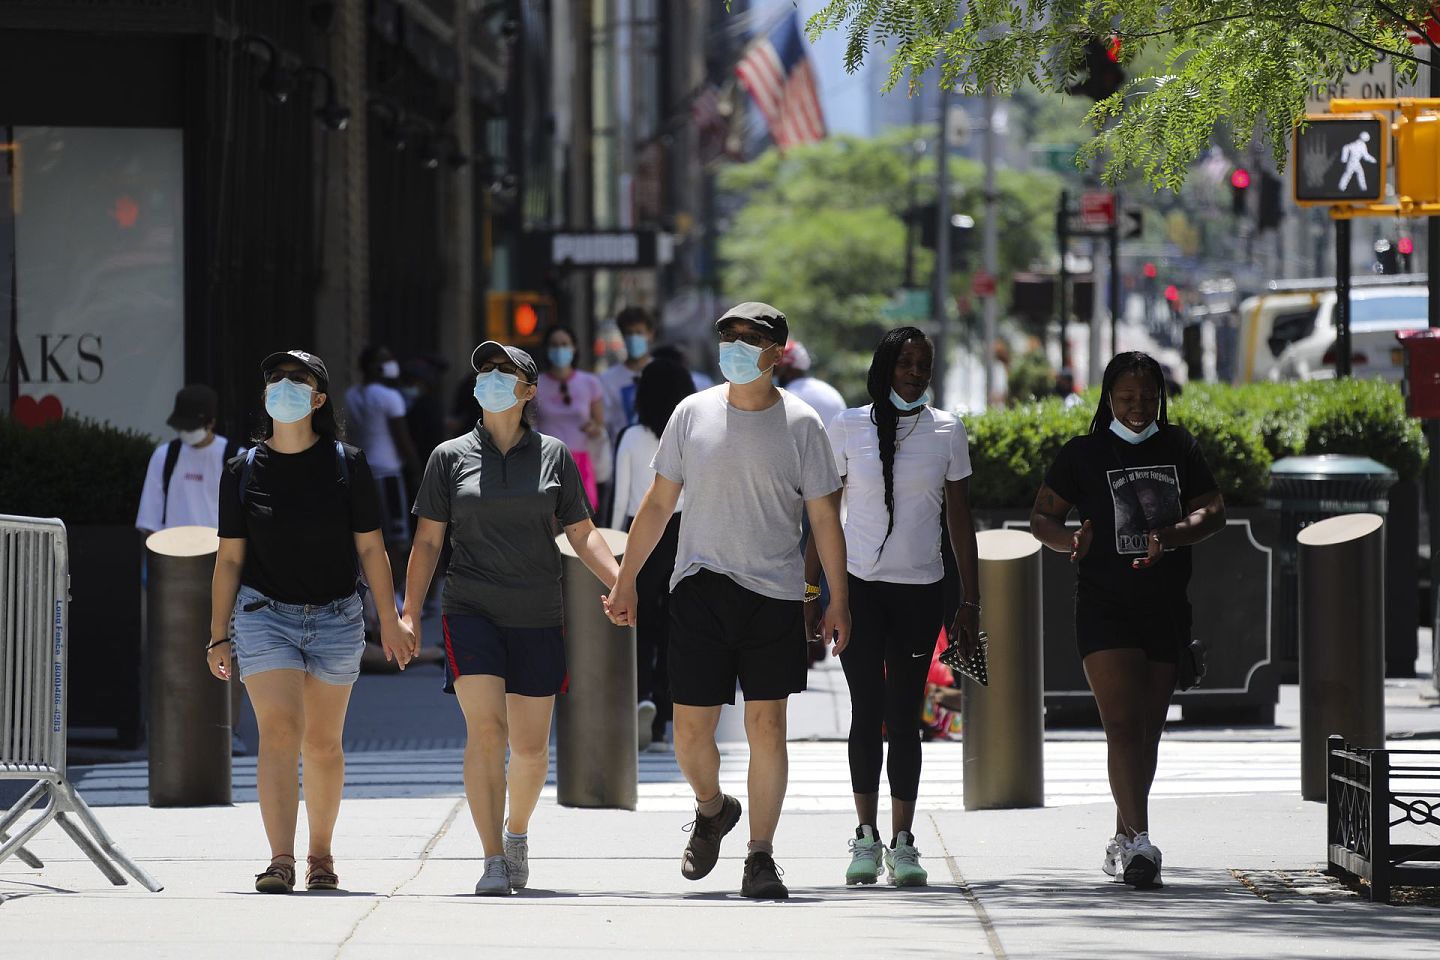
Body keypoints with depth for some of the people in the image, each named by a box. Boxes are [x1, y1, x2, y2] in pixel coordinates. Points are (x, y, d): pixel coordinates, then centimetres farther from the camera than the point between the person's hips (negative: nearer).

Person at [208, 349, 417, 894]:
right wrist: (219, 638, 3)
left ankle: (321, 853, 25)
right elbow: (229, 558, 5)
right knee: (279, 731, -15)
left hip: (335, 619, 1)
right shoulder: (244, 471, 1)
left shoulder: (346, 465, 0)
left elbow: (370, 548, 3)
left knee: (322, 743, 9)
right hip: (265, 617, -1)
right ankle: (280, 859, -23)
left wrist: (391, 622, -1)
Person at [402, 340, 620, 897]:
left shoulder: (553, 456, 7)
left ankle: (516, 830, 34)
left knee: (530, 745, 4)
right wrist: (410, 613, 1)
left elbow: (583, 534, 10)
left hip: (537, 619, 1)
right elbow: (427, 540, 8)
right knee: (485, 731, -17)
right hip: (471, 614, -1)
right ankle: (493, 862, -17)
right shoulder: (450, 457, 6)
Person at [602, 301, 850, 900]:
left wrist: (839, 599, 0)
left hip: (774, 592, -1)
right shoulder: (693, 414, 5)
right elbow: (659, 502, 11)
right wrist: (625, 581, 10)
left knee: (767, 725, -5)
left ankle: (760, 858, 4)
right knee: (691, 729, 0)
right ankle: (712, 809, 31)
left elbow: (824, 517, 4)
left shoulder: (800, 424, 1)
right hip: (699, 587, 1)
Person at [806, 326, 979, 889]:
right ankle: (867, 838, 5)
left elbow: (960, 521, 8)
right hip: (859, 586, -1)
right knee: (867, 713, -2)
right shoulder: (848, 428, 2)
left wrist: (970, 602, 5)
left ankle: (902, 842, 4)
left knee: (904, 717, 0)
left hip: (920, 589, 1)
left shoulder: (947, 431, 5)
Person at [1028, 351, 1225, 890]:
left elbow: (1212, 510, 4)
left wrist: (1174, 534, -15)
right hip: (1105, 608, -4)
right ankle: (1138, 842, -24)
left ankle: (1123, 840, 23)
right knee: (1124, 725, -16)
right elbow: (1042, 516, 5)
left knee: (1148, 730, 10)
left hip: (1167, 608, 4)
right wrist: (1069, 539, -17)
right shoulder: (1084, 455, 1)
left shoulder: (1179, 449, 9)